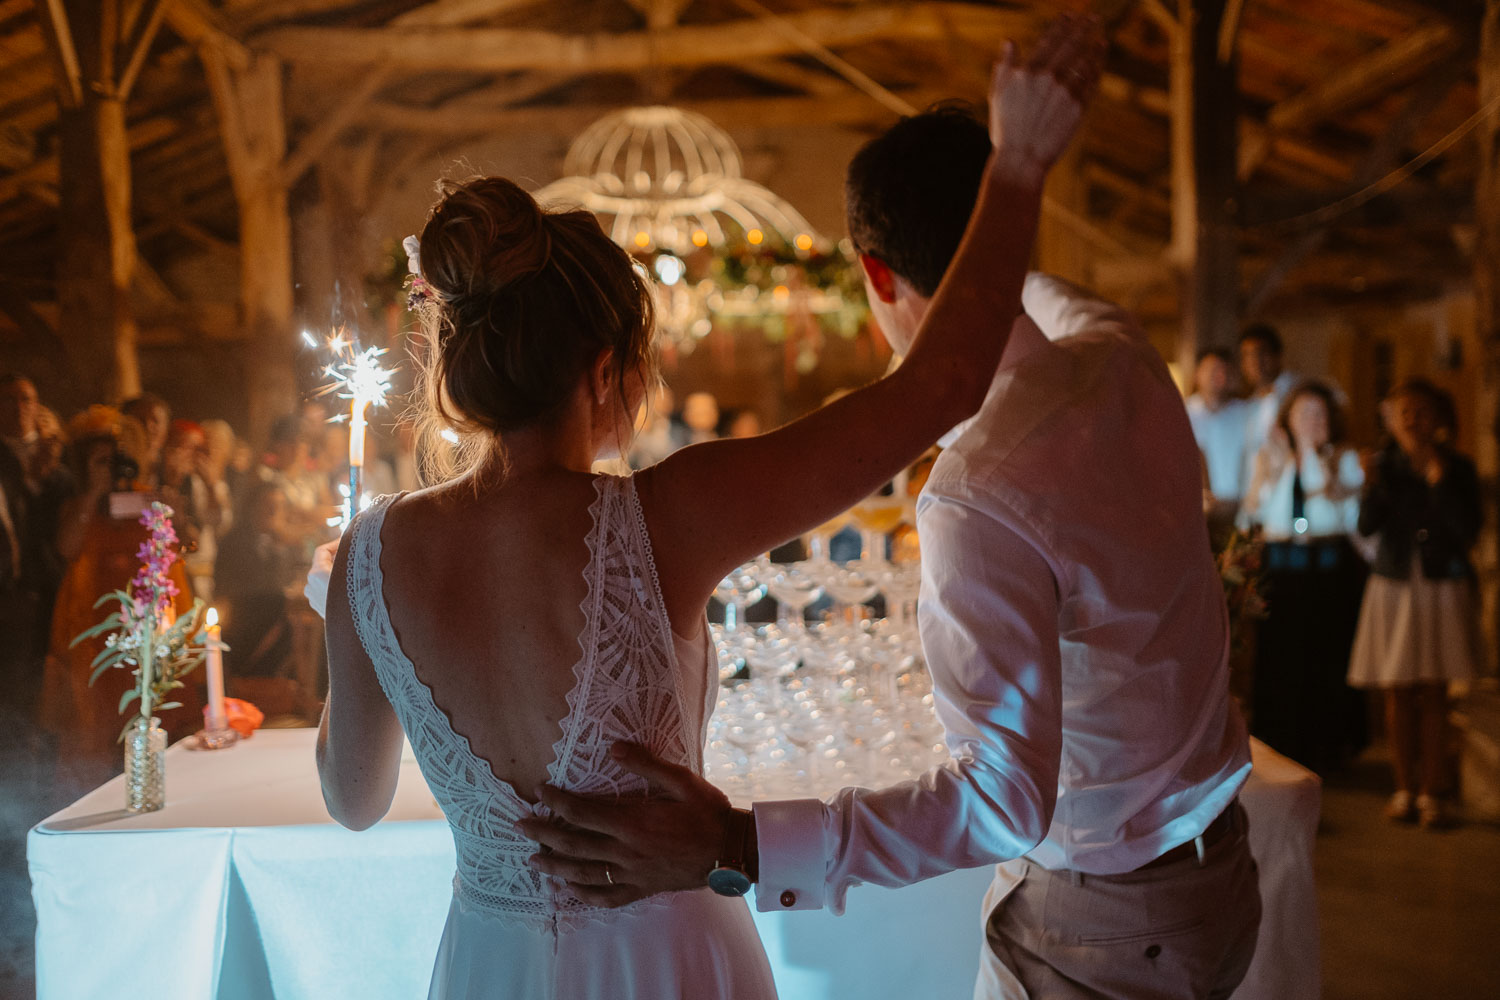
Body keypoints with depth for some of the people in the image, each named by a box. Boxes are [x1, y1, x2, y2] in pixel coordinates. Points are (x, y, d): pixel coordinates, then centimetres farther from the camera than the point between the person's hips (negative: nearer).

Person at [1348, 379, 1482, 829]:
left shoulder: (1458, 469, 0)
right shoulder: (1386, 465, 2)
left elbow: (1468, 531, -12)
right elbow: (1366, 525, -9)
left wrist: (1439, 480, -16)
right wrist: (1373, 481, -23)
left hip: (1442, 587, -1)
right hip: (1394, 585, 1)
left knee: (1433, 695, -1)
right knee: (1398, 695, 2)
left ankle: (1431, 793, 7)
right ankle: (1405, 788, 13)